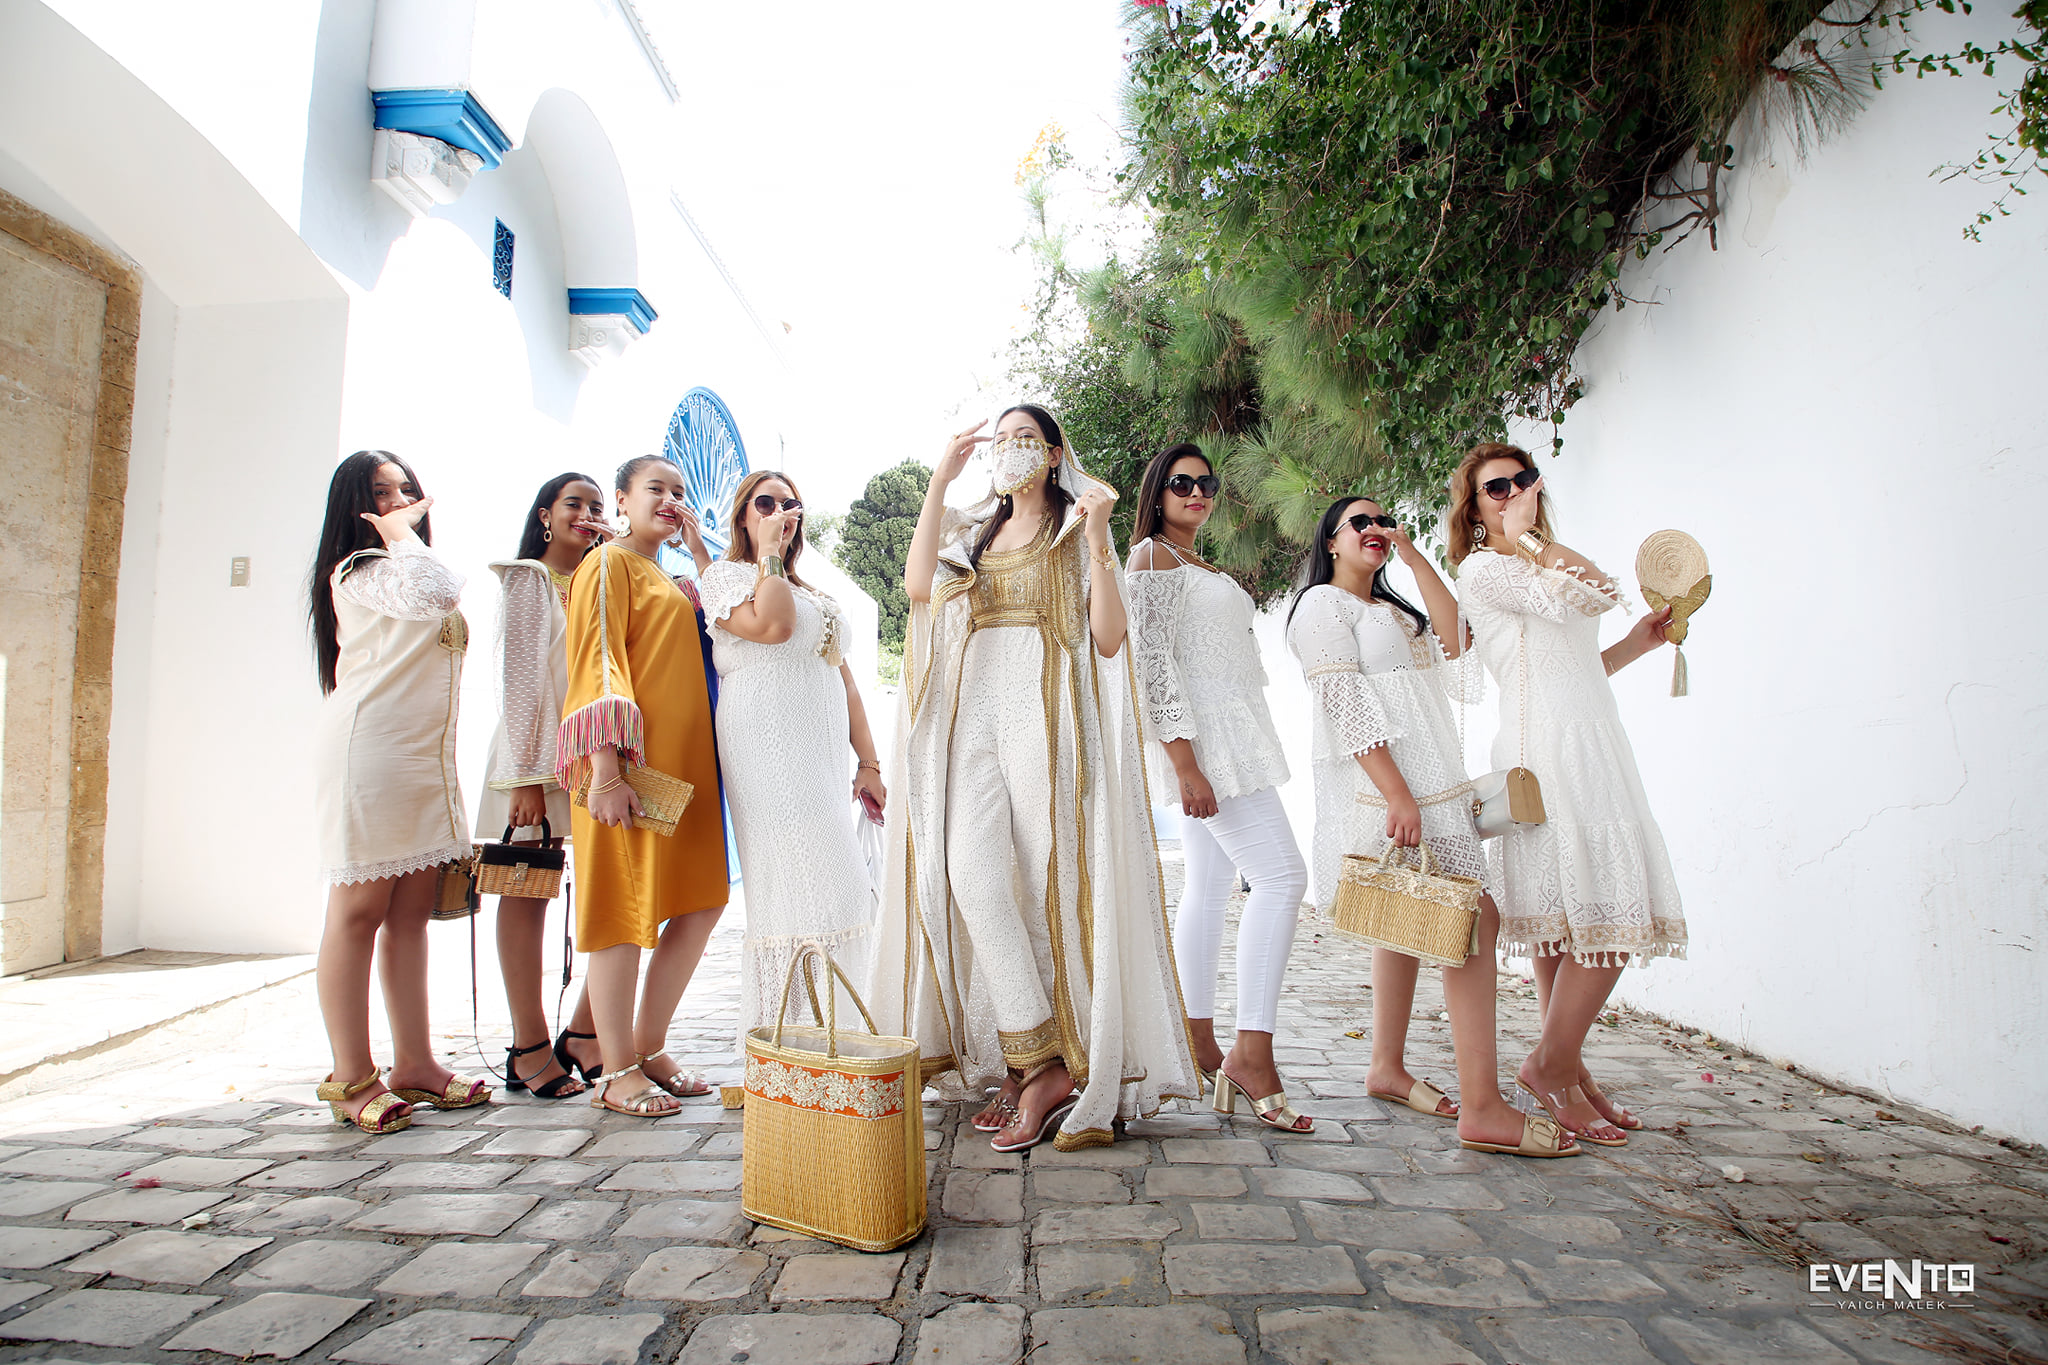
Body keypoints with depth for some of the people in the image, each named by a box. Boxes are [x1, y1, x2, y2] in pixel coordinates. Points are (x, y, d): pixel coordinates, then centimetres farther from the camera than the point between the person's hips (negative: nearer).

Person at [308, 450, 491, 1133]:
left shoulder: (402, 566, 25)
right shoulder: (358, 570, -5)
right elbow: (433, 592, -24)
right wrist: (401, 533, -10)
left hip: (425, 754, 8)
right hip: (368, 749, -8)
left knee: (411, 910, 8)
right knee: (360, 908, -4)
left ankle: (414, 1062, 13)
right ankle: (351, 1077, 2)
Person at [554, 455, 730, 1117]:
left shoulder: (670, 580, 23)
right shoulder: (610, 564, -2)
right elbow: (599, 665, -12)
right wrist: (606, 768, -23)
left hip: (683, 761, 9)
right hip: (631, 765, -9)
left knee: (701, 903, 8)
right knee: (625, 910, -3)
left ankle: (649, 1047, 21)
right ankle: (618, 1073, 8)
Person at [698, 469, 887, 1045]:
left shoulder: (814, 593, 27)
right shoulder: (724, 575, 6)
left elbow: (844, 678, 22)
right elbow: (772, 624, -17)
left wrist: (868, 762, 14)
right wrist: (769, 551, -3)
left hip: (823, 757, 7)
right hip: (769, 753, -7)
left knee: (824, 892, 4)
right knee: (796, 890, -13)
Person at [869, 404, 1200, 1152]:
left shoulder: (1076, 534, 12)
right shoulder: (973, 534, 23)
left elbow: (1109, 638, -1)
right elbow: (918, 583, 0)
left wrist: (1096, 541, -10)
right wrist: (940, 479, 2)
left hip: (1046, 715, -3)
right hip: (974, 716, 3)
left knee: (1046, 879, -7)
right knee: (973, 871, -14)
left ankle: (1047, 1064, 4)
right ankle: (1042, 1067, -7)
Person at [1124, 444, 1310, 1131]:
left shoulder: (1203, 567, 24)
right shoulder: (1153, 555, -6)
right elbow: (1153, 659, -16)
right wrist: (1183, 760, -23)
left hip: (1231, 735, 9)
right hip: (1200, 735, -9)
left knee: (1208, 887, 8)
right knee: (1282, 875, -15)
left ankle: (1201, 1045, 14)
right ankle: (1252, 1049, -13)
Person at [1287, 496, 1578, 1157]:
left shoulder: (1394, 609, 26)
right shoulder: (1323, 603, -2)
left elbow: (1453, 643, 7)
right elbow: (1345, 704, -14)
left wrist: (1415, 557, 7)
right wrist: (1398, 794, -23)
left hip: (1429, 784, 9)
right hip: (1385, 786, -9)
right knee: (1472, 920, -14)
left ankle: (1388, 1069, 22)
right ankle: (1483, 1109, -13)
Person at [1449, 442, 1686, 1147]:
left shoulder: (1540, 568, 25)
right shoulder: (1483, 569, -4)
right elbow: (1596, 592, -16)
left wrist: (1637, 643, 19)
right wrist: (1528, 535, -7)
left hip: (1590, 745, 9)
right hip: (1547, 750, -9)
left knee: (1568, 923, 9)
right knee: (1609, 916, -12)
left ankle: (1566, 1069, 16)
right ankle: (1552, 1065, 0)